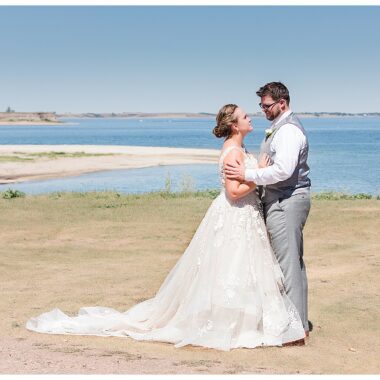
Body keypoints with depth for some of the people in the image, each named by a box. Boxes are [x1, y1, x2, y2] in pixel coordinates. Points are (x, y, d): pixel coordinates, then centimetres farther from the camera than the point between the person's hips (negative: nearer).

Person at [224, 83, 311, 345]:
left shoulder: (289, 130, -17)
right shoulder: (281, 127, 17)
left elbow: (283, 170, -28)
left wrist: (248, 175, -24)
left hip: (286, 202, -11)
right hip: (284, 201, 11)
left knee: (288, 262, -9)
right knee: (293, 262, 14)